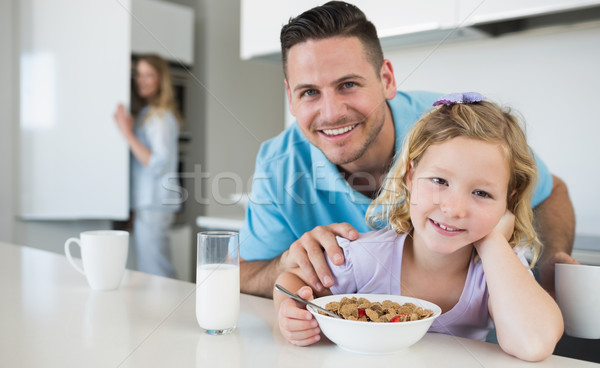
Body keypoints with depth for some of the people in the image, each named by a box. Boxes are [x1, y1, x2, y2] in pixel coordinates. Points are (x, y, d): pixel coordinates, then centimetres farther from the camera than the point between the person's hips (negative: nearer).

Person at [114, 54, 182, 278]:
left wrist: (128, 134, -16)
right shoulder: (146, 114, 19)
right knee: (148, 275, 10)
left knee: (155, 276, -8)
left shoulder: (161, 116, -9)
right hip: (145, 204, 9)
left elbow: (159, 164, -18)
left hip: (154, 207, -9)